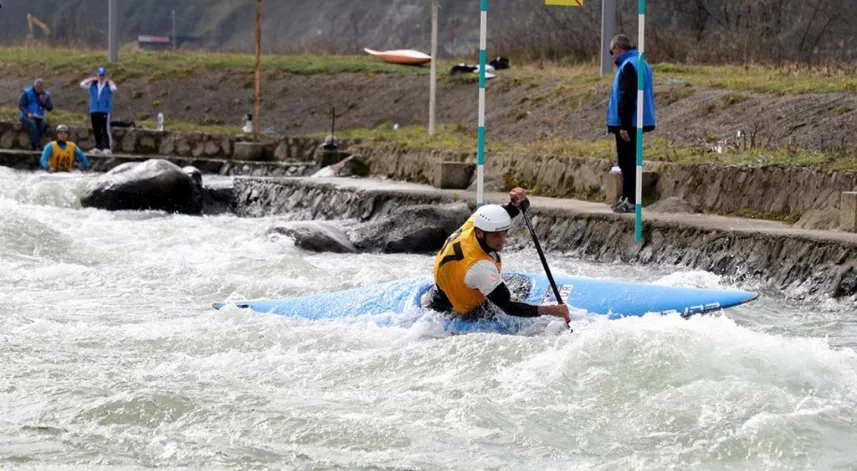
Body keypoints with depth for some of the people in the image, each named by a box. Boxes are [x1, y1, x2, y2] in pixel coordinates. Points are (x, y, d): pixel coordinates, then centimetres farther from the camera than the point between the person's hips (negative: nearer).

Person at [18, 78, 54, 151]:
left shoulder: (46, 95, 7)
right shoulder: (27, 93, -3)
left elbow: (50, 108, 3)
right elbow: (20, 105, -8)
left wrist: (44, 101, -16)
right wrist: (28, 113, -24)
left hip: (39, 117, 3)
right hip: (26, 116, -3)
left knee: (44, 123, -32)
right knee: (32, 123, -37)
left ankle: (32, 145, -25)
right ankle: (38, 146, -38)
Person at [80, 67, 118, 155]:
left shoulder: (108, 84, 3)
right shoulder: (92, 84, 12)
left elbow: (114, 88, -17)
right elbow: (82, 84, 5)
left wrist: (109, 81, -6)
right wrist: (91, 79, 2)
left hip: (105, 111, -4)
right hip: (94, 111, 4)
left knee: (106, 130, -9)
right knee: (96, 130, 8)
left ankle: (108, 147, -8)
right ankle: (98, 147, 16)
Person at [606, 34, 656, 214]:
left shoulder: (628, 66, -15)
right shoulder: (642, 64, 16)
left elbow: (627, 97, -21)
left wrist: (624, 125, -22)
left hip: (628, 124, -10)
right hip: (638, 122, 10)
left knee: (627, 163, -7)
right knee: (629, 162, 15)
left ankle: (631, 201, -7)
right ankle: (627, 198, 20)